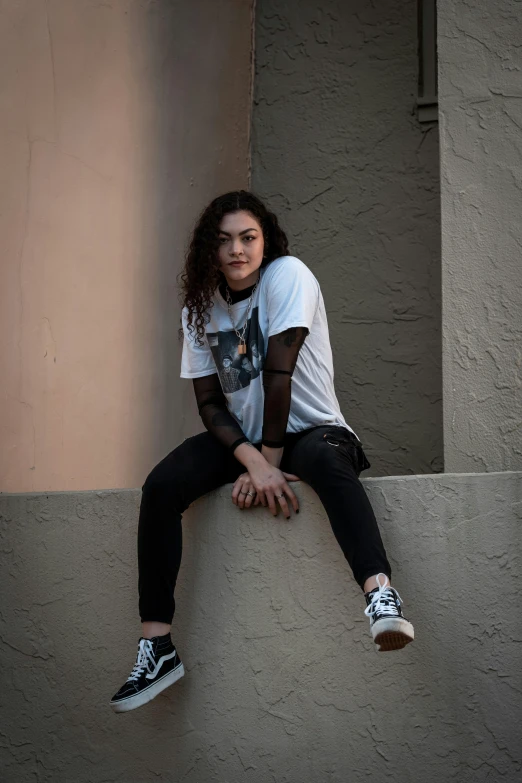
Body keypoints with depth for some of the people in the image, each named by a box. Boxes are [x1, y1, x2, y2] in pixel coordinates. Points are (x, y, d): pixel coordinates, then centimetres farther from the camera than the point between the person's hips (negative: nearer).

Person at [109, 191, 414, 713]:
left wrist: (270, 460, -19)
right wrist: (251, 459, -21)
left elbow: (278, 370, -17)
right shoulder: (199, 308, 3)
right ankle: (156, 647, -19)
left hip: (309, 428, -4)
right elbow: (210, 402, -3)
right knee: (161, 486, -21)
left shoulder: (288, 275, -11)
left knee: (325, 460, -40)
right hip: (242, 436, 5)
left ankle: (380, 595, -58)